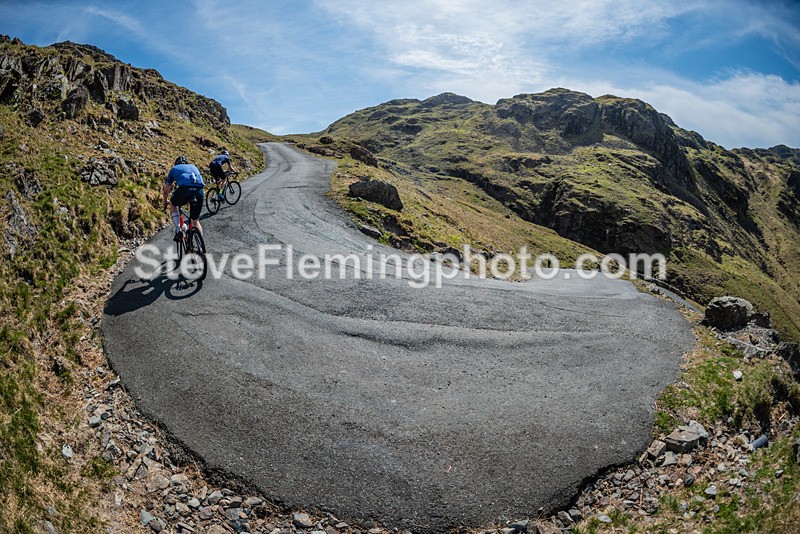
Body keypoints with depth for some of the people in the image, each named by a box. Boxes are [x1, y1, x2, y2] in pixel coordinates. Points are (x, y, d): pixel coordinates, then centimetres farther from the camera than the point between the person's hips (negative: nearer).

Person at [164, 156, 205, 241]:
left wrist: (165, 202, 55)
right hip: (199, 190, 2)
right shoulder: (193, 167, 37)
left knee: (173, 203, 32)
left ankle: (178, 230, 17)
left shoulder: (174, 169, 30)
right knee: (196, 221, 18)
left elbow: (166, 191, 37)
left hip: (185, 189, -2)